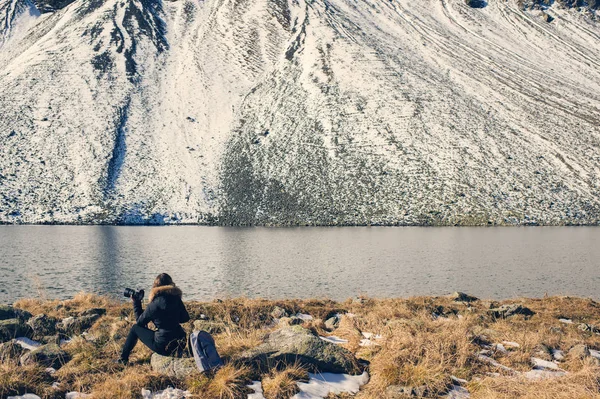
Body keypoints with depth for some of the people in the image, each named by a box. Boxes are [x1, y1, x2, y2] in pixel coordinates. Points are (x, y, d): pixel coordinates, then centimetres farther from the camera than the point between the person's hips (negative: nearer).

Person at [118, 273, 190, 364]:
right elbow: (185, 318, 13)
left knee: (135, 328, 15)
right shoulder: (177, 299, -1)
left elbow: (139, 321, 1)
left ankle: (123, 358, 26)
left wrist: (136, 303, 11)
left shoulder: (154, 305, -14)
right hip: (180, 344, 5)